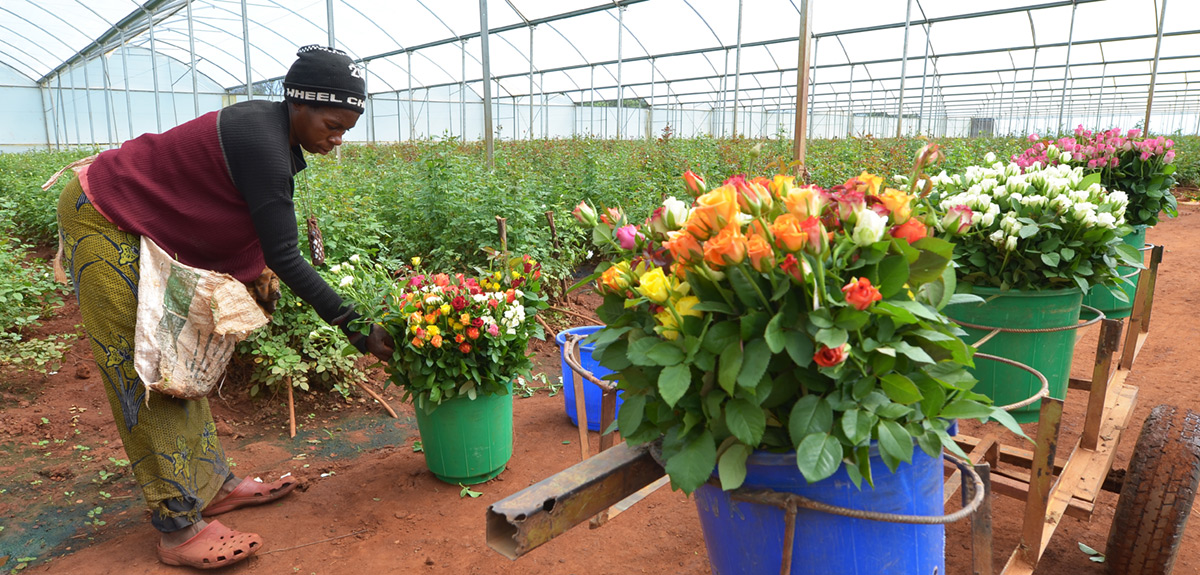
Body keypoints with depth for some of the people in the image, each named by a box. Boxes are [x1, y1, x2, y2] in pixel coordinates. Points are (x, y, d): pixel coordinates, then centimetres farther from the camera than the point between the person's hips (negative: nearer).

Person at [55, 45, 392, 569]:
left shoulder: (273, 130, -1)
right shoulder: (262, 143, -30)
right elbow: (283, 258, -30)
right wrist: (355, 328, -27)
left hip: (144, 228, 10)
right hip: (102, 221, -10)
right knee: (143, 373, -7)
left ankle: (213, 484, 23)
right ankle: (179, 530, 2)